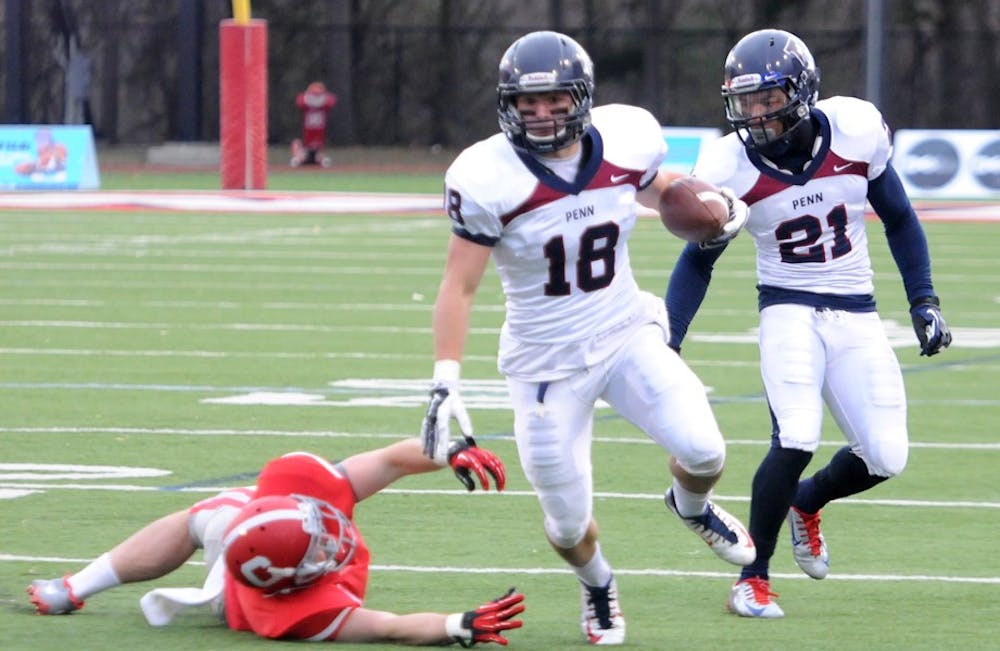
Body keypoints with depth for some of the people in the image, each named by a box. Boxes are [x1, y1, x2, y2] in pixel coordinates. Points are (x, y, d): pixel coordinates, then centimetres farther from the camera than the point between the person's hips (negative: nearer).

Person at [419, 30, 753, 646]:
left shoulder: (625, 143, -9)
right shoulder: (489, 179, -20)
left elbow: (662, 191, 15)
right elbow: (459, 287, -14)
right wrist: (445, 383, -21)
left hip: (628, 334, 2)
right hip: (546, 362, -2)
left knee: (703, 450, -17)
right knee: (569, 525, 2)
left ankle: (692, 505, 22)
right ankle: (598, 585, 40)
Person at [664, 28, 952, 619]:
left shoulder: (856, 133, -10)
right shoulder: (731, 169, -14)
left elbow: (898, 219, 6)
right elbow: (699, 261, 1)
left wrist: (923, 301, 2)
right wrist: (668, 344, -7)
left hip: (856, 315, 3)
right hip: (790, 310, -3)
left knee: (886, 457, -3)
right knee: (796, 440, -23)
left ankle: (805, 503, 29)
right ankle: (754, 577, -6)